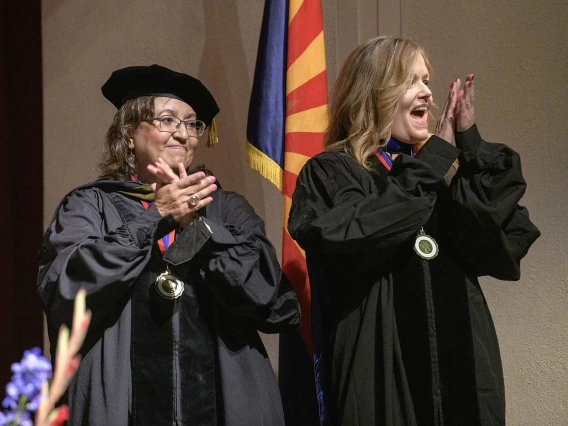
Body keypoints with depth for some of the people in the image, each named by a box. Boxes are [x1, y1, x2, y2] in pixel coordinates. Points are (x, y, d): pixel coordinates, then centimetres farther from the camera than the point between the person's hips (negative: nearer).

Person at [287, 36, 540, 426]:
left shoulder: (444, 168, 13)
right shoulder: (331, 173, -2)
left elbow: (506, 250, -1)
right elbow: (354, 241, -22)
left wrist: (471, 149, -6)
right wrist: (435, 163, -11)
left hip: (459, 369, 5)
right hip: (378, 375, -5)